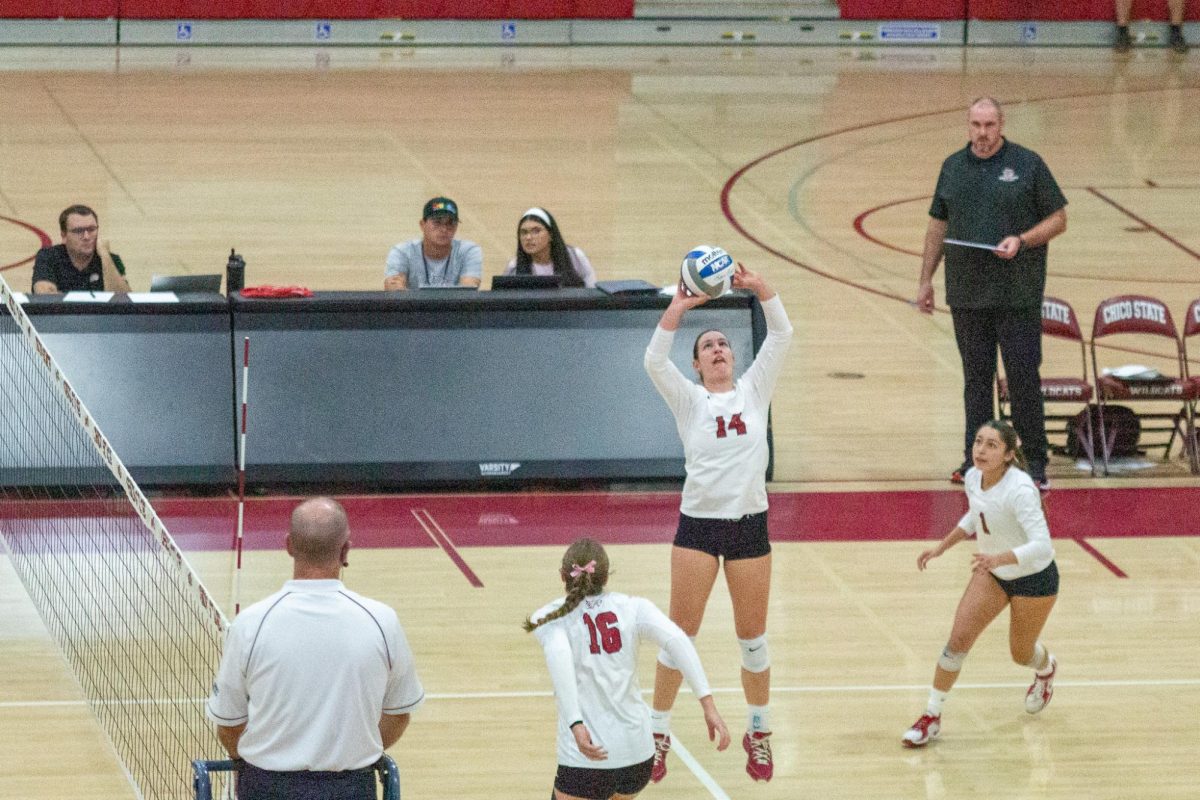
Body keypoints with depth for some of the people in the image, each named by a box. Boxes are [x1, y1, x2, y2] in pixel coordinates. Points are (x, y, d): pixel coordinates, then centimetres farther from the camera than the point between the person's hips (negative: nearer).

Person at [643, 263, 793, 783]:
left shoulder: (754, 390, 5)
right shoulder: (689, 400, 1)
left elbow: (781, 335, -7)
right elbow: (654, 361, -17)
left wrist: (758, 287, -21)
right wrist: (678, 306, -28)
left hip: (750, 525, 1)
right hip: (698, 524, -1)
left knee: (753, 637, 10)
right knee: (680, 633, 2)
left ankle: (758, 731, 27)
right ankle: (658, 734, 13)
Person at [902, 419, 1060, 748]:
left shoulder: (1019, 490, -34)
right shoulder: (973, 478, -11)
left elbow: (1042, 545, -41)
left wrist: (1000, 558, -56)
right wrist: (941, 547, 8)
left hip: (1034, 579, -5)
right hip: (992, 572, 5)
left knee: (1020, 653, 15)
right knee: (959, 637, -9)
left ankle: (1046, 669, 53)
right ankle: (932, 716, 2)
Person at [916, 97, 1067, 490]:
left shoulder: (1028, 164, -1)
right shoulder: (953, 167, 10)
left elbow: (1057, 219, 1)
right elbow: (938, 226, 17)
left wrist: (1021, 240, -15)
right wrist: (926, 280, 14)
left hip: (1018, 296, -3)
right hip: (967, 295, 3)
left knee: (1024, 378, -3)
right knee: (976, 379, 9)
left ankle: (1035, 463, 4)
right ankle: (975, 460, 16)